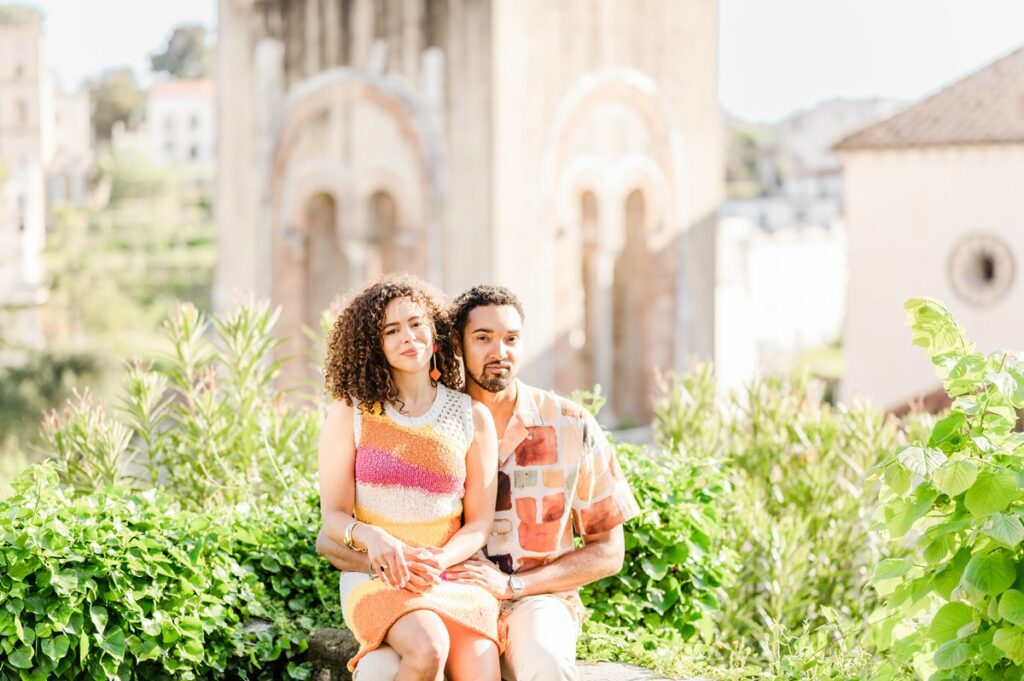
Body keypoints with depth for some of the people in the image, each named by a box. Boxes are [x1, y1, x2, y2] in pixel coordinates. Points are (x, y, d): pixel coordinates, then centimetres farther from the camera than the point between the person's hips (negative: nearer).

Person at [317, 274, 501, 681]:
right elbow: (334, 515, 1)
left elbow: (479, 521, 6)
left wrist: (438, 560, -14)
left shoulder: (472, 417, 6)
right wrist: (372, 538, -21)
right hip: (376, 576, -2)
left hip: (453, 574, 2)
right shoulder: (350, 413, 2)